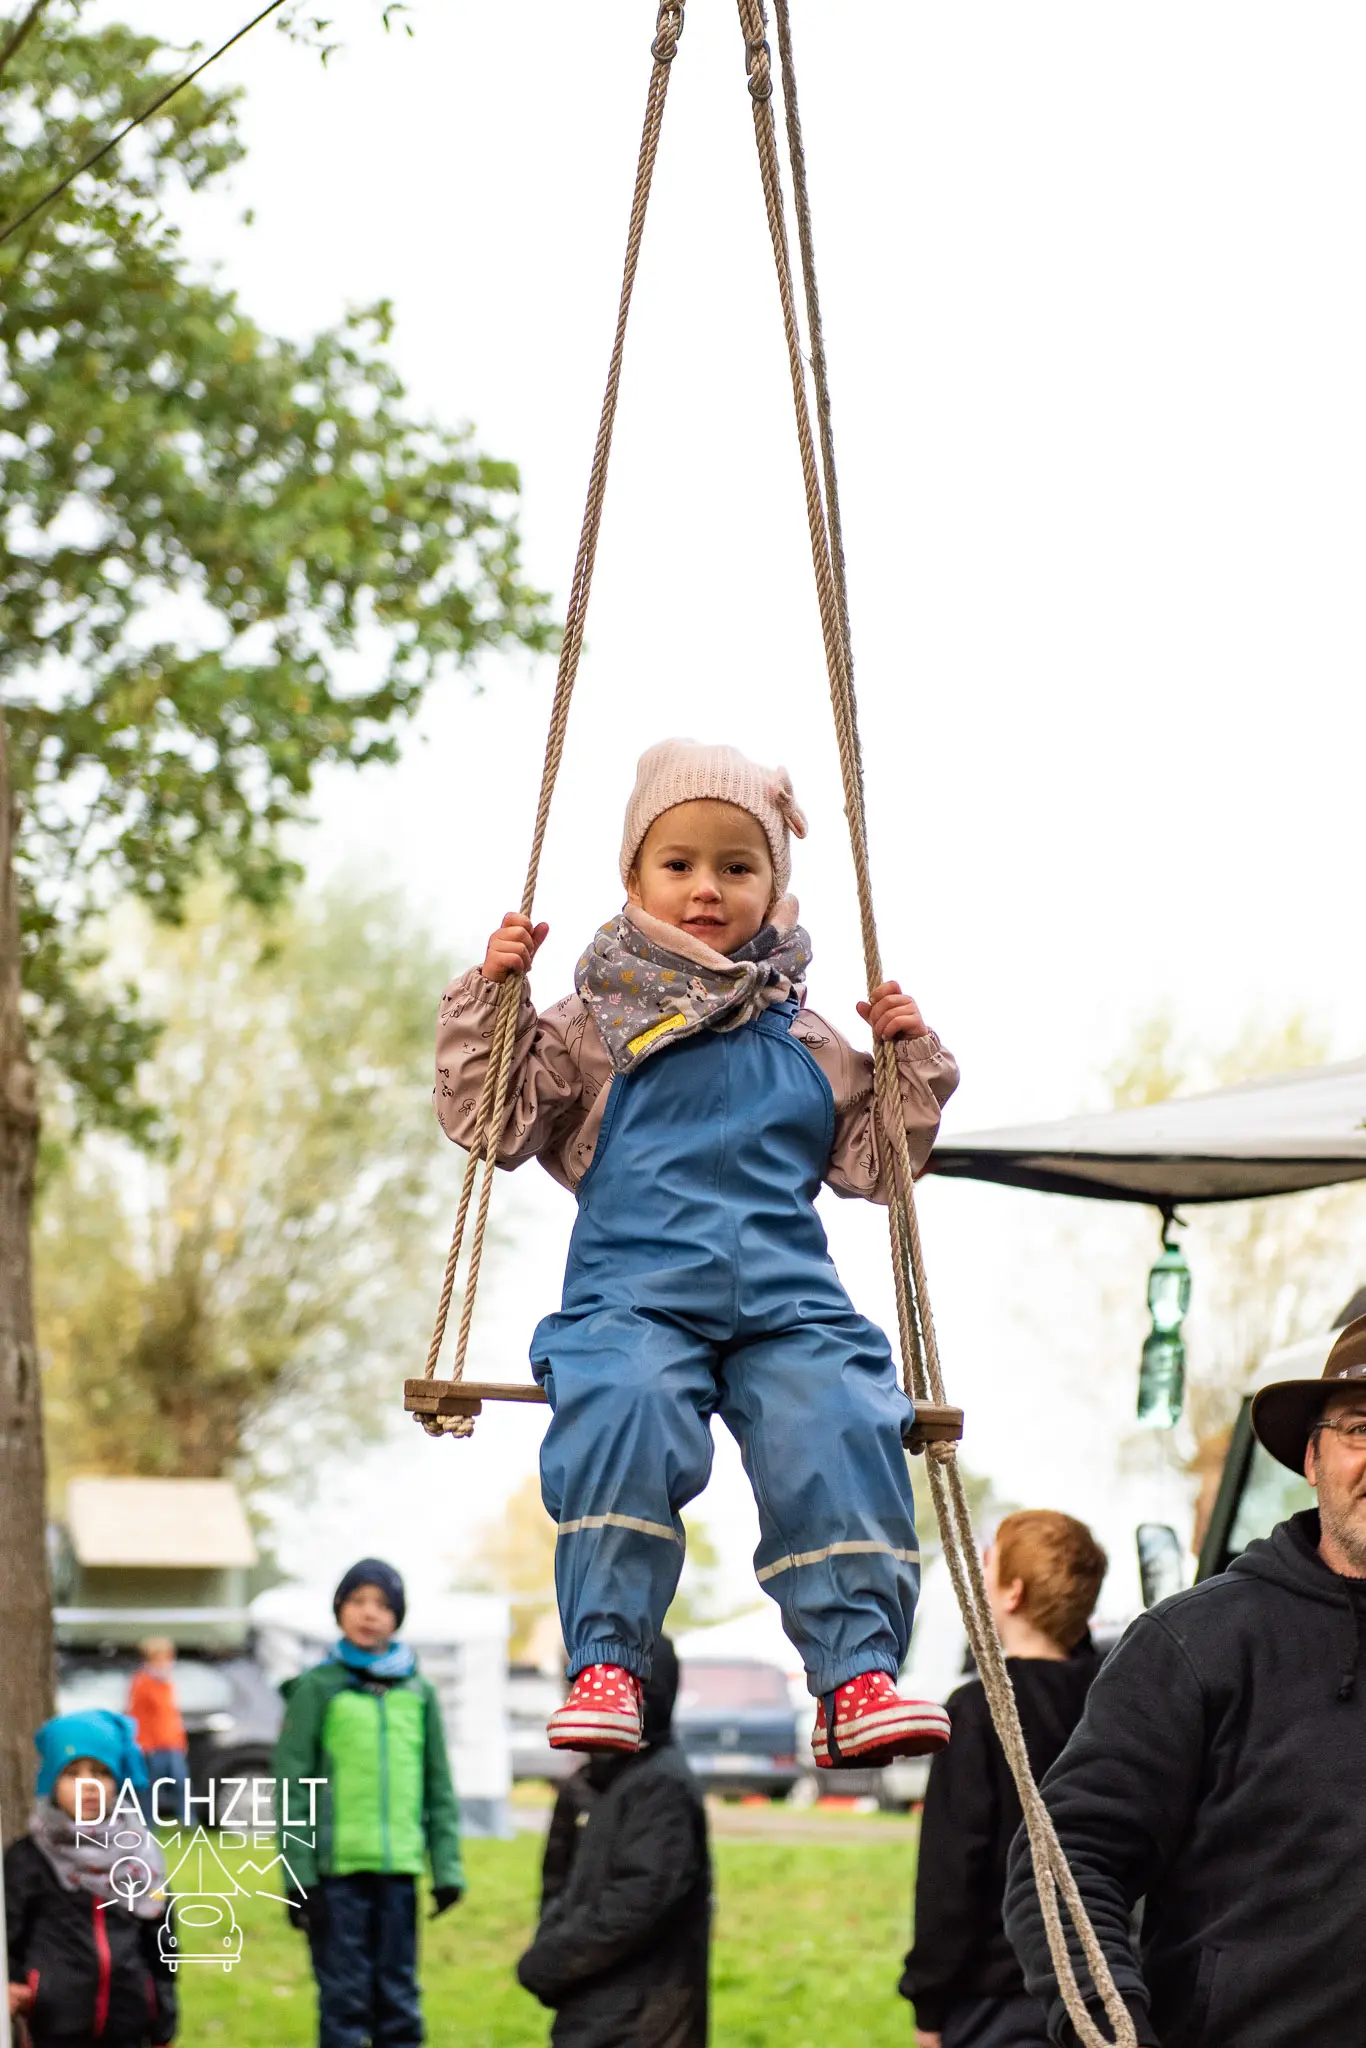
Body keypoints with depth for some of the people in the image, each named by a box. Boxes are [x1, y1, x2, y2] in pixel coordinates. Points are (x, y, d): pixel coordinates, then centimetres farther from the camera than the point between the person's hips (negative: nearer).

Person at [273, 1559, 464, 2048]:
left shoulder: (419, 1693, 11)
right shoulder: (317, 1689, 0)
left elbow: (439, 1787, 13)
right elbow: (292, 1786, -2)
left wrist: (447, 1868, 5)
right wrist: (299, 1875, -7)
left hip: (399, 1869, 3)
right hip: (338, 1868, -3)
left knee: (399, 1999, 8)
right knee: (344, 1999, -1)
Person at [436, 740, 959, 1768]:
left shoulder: (806, 1038, 22)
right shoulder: (598, 1022, 15)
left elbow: (875, 1162, 26)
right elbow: (490, 1121, 10)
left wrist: (912, 1056, 14)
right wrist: (491, 993, 2)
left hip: (787, 1297, 2)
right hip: (635, 1291, -2)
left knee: (839, 1425, -27)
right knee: (622, 1411, -34)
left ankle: (857, 1672, -27)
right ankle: (606, 1663, -28)